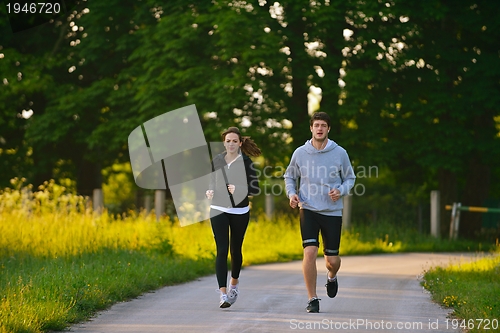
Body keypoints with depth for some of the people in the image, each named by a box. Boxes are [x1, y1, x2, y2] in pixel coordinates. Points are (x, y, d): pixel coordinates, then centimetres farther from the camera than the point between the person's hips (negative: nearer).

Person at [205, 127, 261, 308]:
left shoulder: (246, 162, -6)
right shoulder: (217, 160, 5)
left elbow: (255, 189, -7)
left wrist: (239, 189, -25)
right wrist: (210, 191, -4)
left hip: (240, 211, -1)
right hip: (219, 210, 1)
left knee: (235, 249, 12)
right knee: (222, 250, -9)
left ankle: (234, 284, 38)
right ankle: (223, 294, -14)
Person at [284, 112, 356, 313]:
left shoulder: (339, 153, -1)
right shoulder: (300, 153, 1)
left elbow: (350, 178, 10)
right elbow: (289, 176, 16)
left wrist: (341, 191, -11)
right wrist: (291, 193, -3)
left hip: (332, 212, 0)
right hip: (308, 210, 0)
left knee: (332, 259, 6)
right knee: (310, 252, -16)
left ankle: (331, 277, 43)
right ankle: (312, 299, -5)